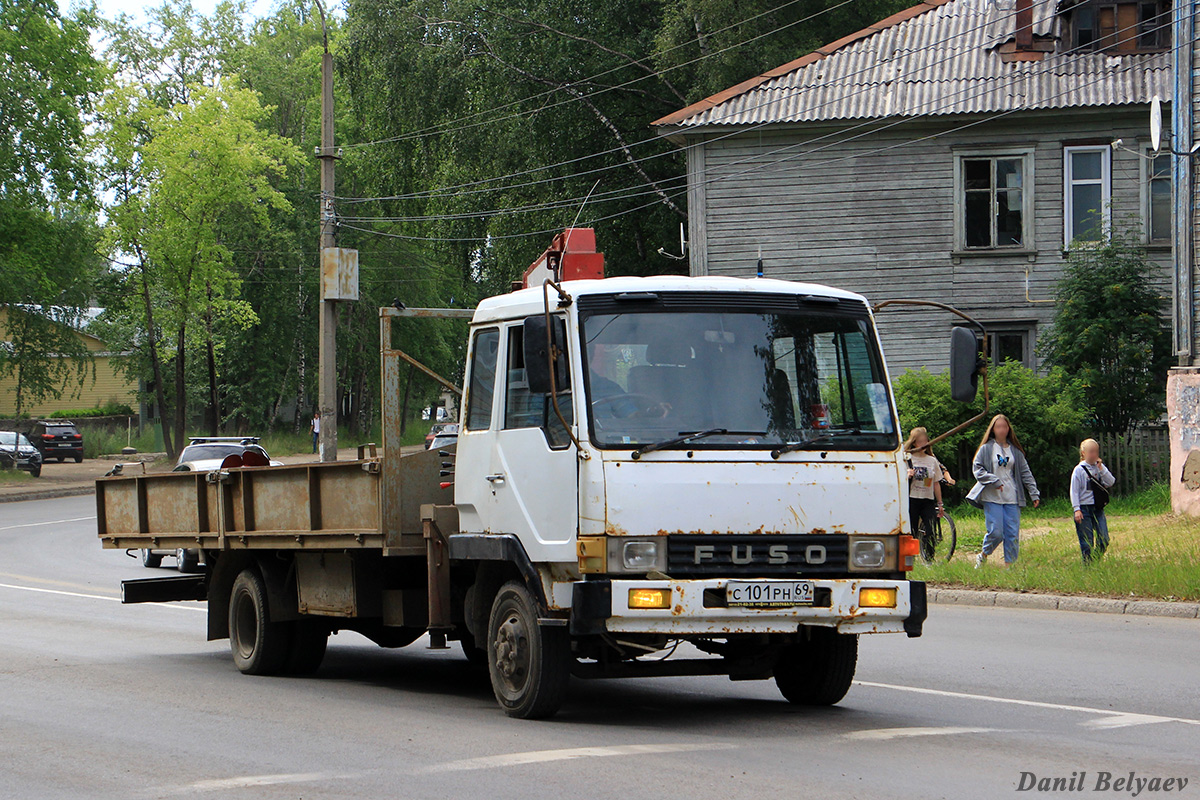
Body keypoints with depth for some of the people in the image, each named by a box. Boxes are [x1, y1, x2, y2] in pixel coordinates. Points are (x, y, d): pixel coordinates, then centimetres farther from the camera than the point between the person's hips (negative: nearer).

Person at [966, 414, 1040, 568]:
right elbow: (977, 469, -1)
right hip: (992, 498, -3)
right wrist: (993, 481, -14)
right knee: (995, 532, -10)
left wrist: (1034, 493, 3)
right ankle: (982, 556, 16)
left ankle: (1009, 565, 3)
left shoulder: (1015, 451, 12)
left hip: (1012, 498, 3)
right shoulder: (986, 448, 3)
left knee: (1013, 533, -3)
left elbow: (1025, 473, 12)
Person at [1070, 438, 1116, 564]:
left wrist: (1101, 469, -10)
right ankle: (1087, 563, 7)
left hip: (1098, 509, 4)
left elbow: (1111, 482, -1)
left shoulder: (1100, 467, 9)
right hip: (1084, 509, -4)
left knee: (1104, 540, 0)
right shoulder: (1079, 470, -5)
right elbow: (1074, 491, -7)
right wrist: (1077, 510, -13)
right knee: (1087, 542, -2)